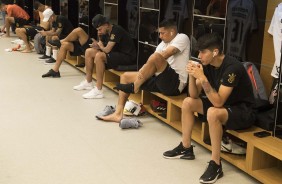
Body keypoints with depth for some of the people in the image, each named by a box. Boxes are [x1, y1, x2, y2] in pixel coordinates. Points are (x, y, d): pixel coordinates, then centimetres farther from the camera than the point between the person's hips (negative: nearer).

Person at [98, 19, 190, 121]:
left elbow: (165, 55, -18)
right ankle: (118, 114, 1)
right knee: (125, 76, 8)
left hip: (176, 83, -9)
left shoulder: (182, 38, -4)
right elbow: (151, 64, 9)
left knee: (155, 57, -34)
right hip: (162, 81, 9)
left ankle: (133, 86, -13)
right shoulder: (164, 43, 21)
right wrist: (142, 72, -14)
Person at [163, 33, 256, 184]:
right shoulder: (207, 64, -4)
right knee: (188, 102, 4)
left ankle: (215, 165, -24)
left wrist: (202, 78, -35)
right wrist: (192, 74, -18)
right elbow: (194, 95, -2)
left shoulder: (232, 67, -27)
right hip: (222, 104, 9)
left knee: (213, 113, -36)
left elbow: (218, 102, -32)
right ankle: (186, 148, 14)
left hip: (243, 111, -8)